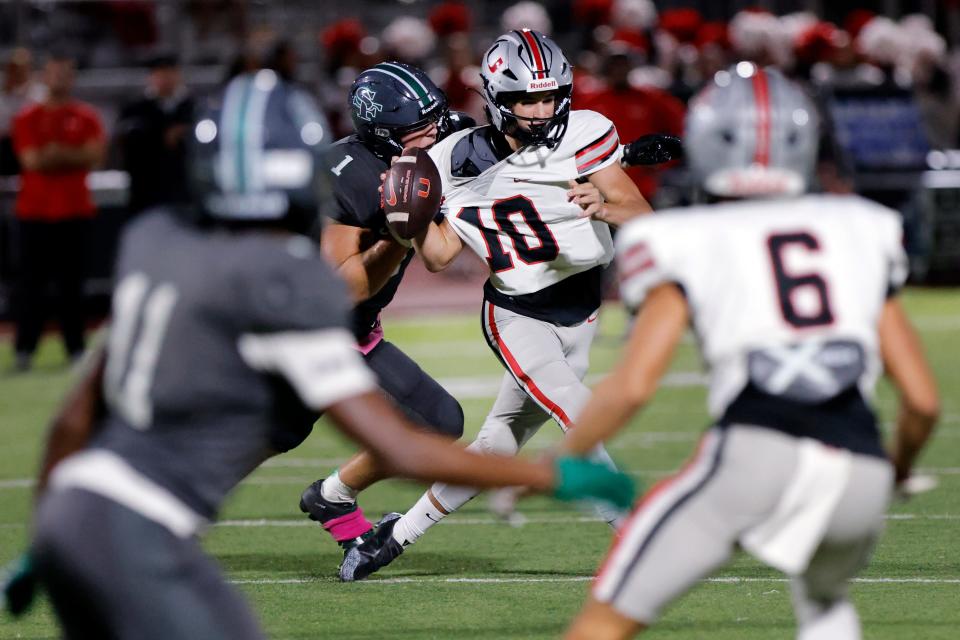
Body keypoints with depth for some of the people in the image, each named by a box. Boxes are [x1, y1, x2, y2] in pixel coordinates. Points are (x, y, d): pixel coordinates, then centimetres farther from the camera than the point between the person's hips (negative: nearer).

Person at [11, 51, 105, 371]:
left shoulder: (86, 117, 7)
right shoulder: (27, 118, 4)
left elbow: (94, 156, -6)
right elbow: (31, 159, -7)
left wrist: (54, 155, -11)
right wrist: (71, 157, -6)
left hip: (74, 211, 1)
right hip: (34, 212, -1)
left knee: (71, 282, 3)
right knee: (31, 281, -3)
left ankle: (76, 347, 5)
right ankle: (24, 349, -2)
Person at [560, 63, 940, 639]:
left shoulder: (688, 245, 14)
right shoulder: (861, 233, 23)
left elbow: (632, 386, 2)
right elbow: (923, 398, 18)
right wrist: (901, 465, 39)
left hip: (752, 455, -4)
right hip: (859, 474, 4)